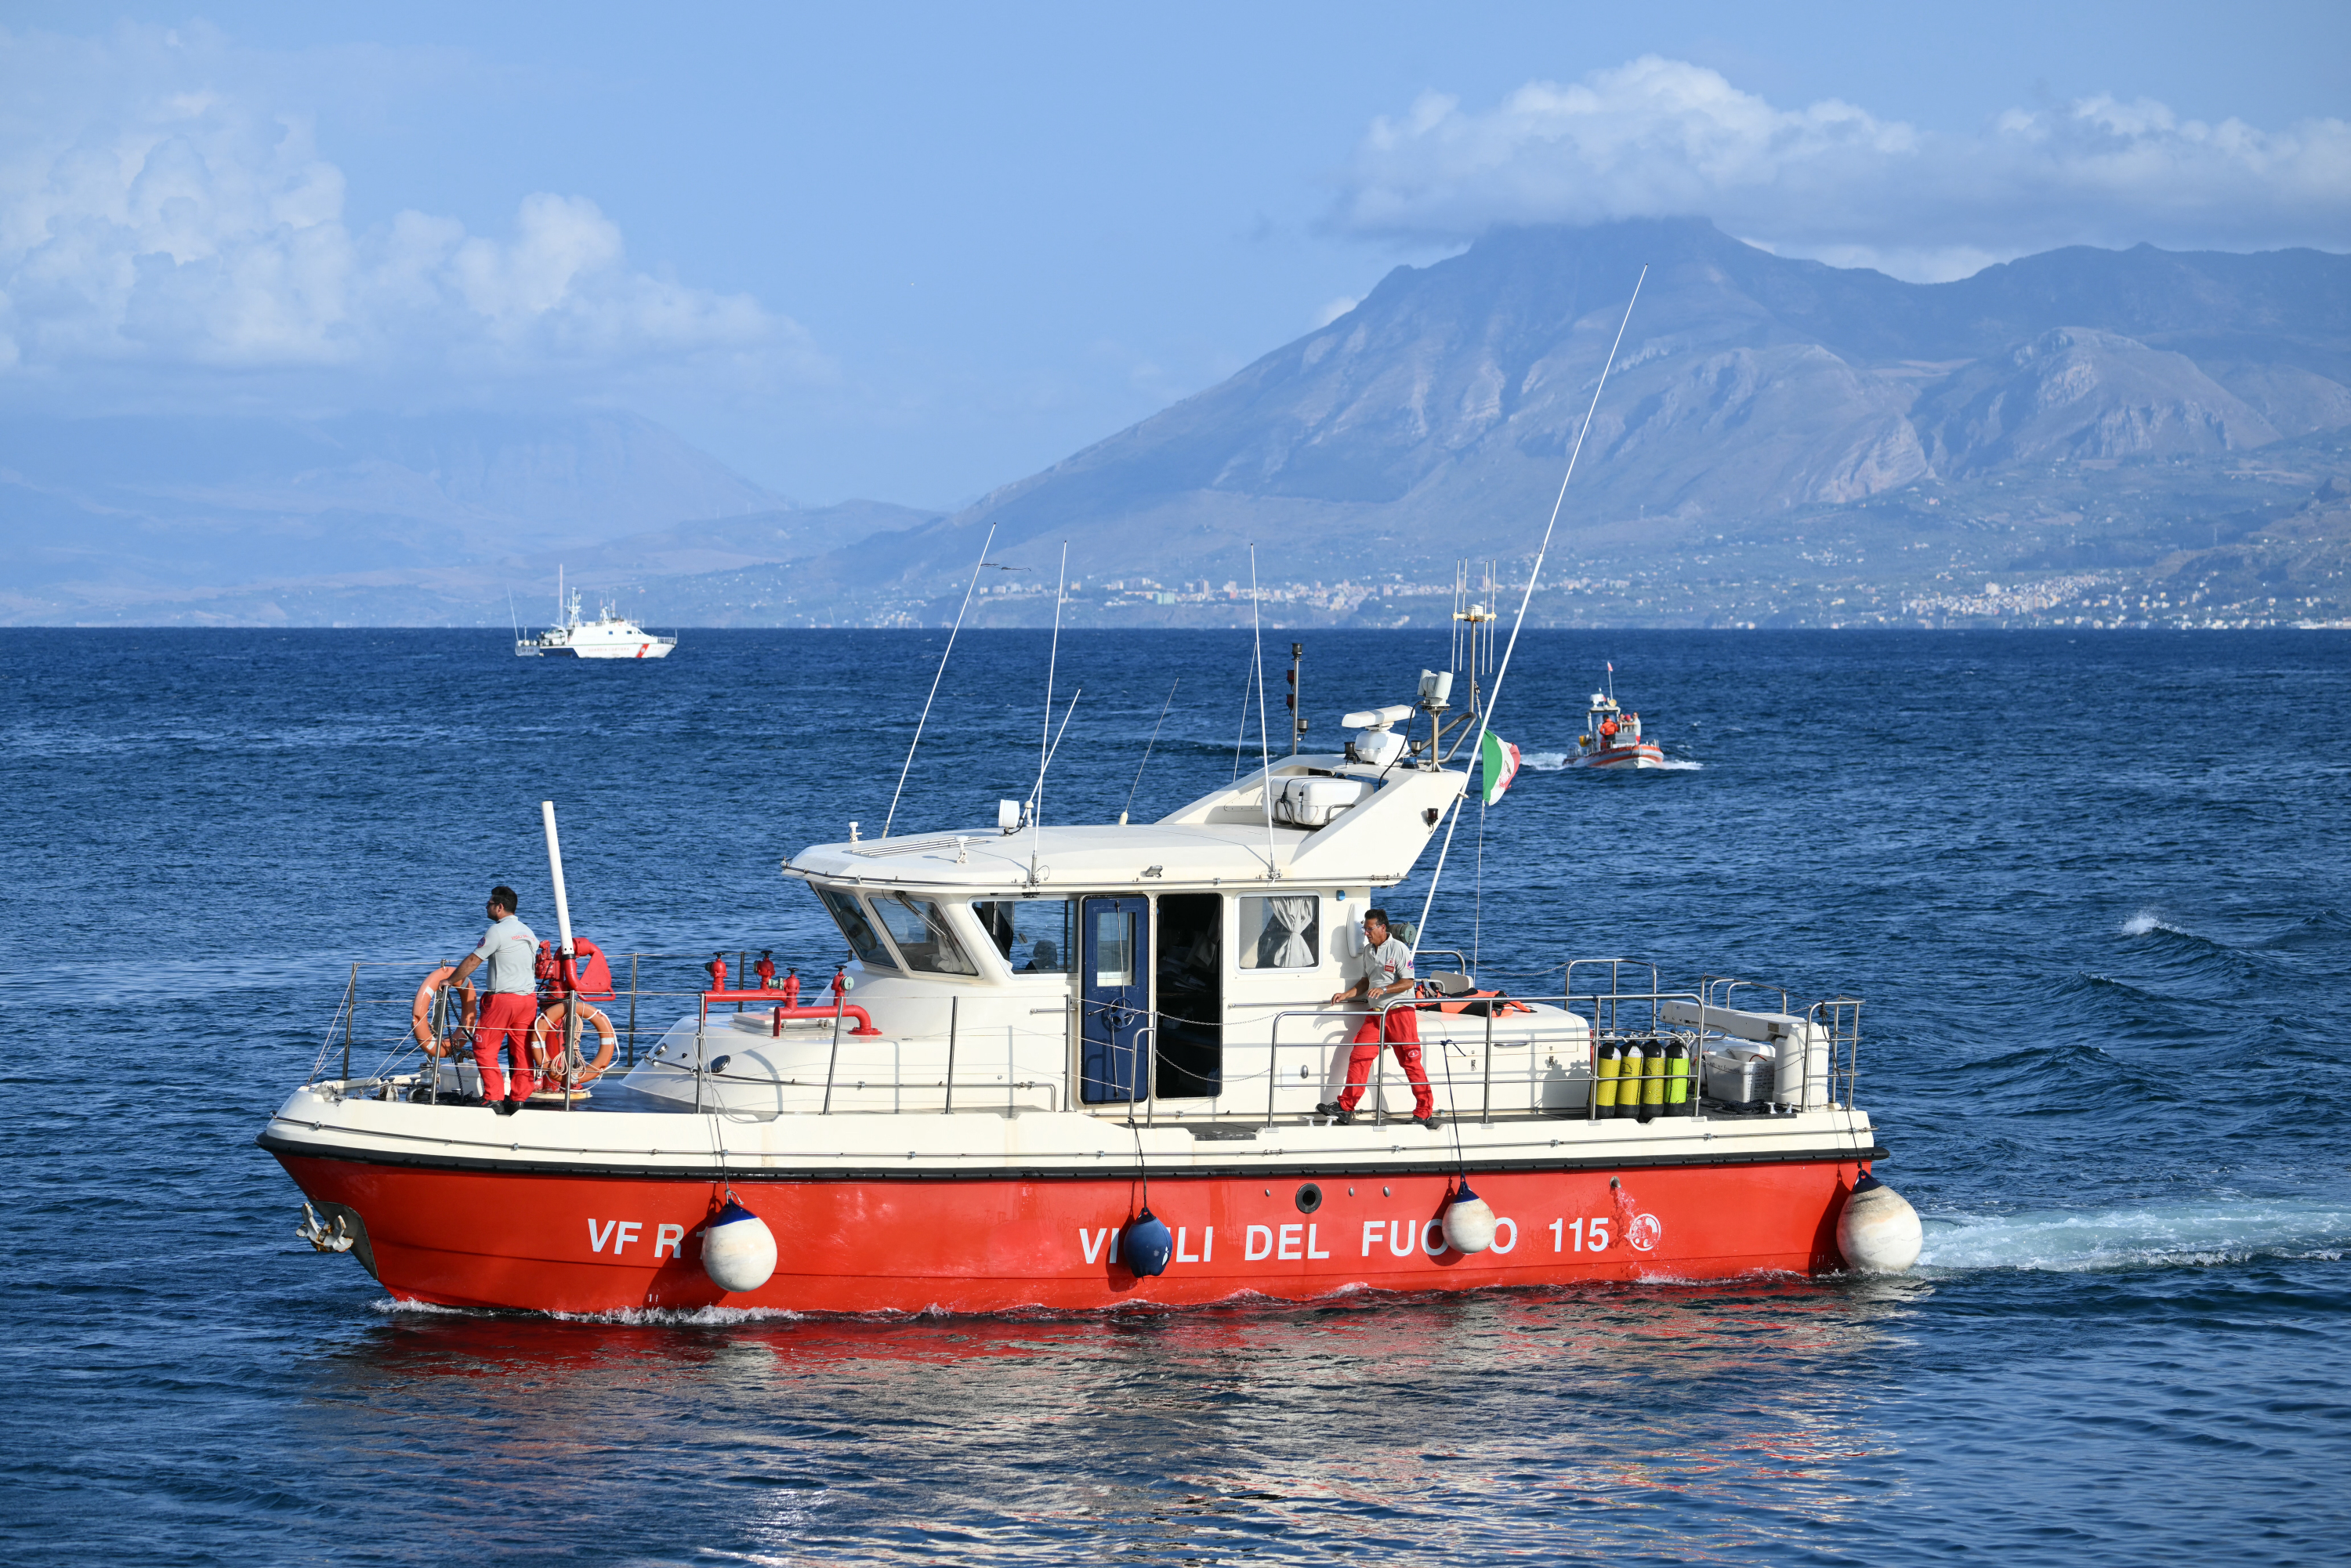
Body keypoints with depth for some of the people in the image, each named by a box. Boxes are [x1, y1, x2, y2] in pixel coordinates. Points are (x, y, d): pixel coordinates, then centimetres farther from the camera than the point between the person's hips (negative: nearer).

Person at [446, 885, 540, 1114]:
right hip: (529, 998, 8)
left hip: (502, 999, -7)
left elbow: (472, 961, -9)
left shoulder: (498, 931, -11)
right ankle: (518, 1100, 10)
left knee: (484, 1049, 0)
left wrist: (450, 981, 3)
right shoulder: (529, 933, 13)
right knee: (522, 1052, 9)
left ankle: (494, 1099, -6)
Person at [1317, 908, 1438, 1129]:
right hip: (1376, 1014, 7)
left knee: (1410, 1062, -3)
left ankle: (1425, 1113, 3)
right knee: (1359, 1058, -1)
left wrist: (1384, 990, -25)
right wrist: (1346, 995, 11)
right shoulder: (1368, 950, 13)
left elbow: (1408, 982, -13)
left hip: (1400, 1013, -7)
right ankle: (1345, 1107, 2)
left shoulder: (1399, 949, -9)